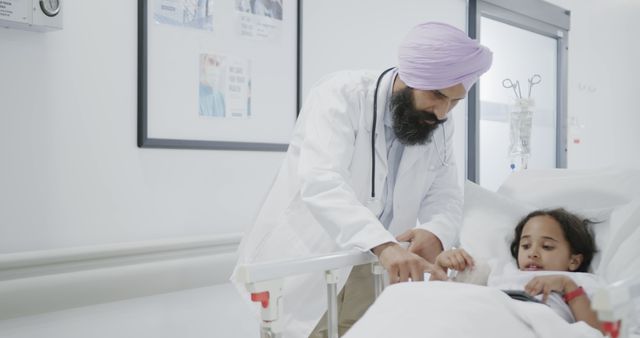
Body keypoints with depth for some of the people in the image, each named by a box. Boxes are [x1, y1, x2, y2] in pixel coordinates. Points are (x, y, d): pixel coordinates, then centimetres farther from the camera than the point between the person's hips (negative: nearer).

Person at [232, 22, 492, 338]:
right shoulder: (342, 95, -20)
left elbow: (445, 197, -1)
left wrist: (435, 233, -26)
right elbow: (321, 183, -33)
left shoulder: (439, 126, -1)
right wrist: (384, 245, -47)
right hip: (305, 270, -5)